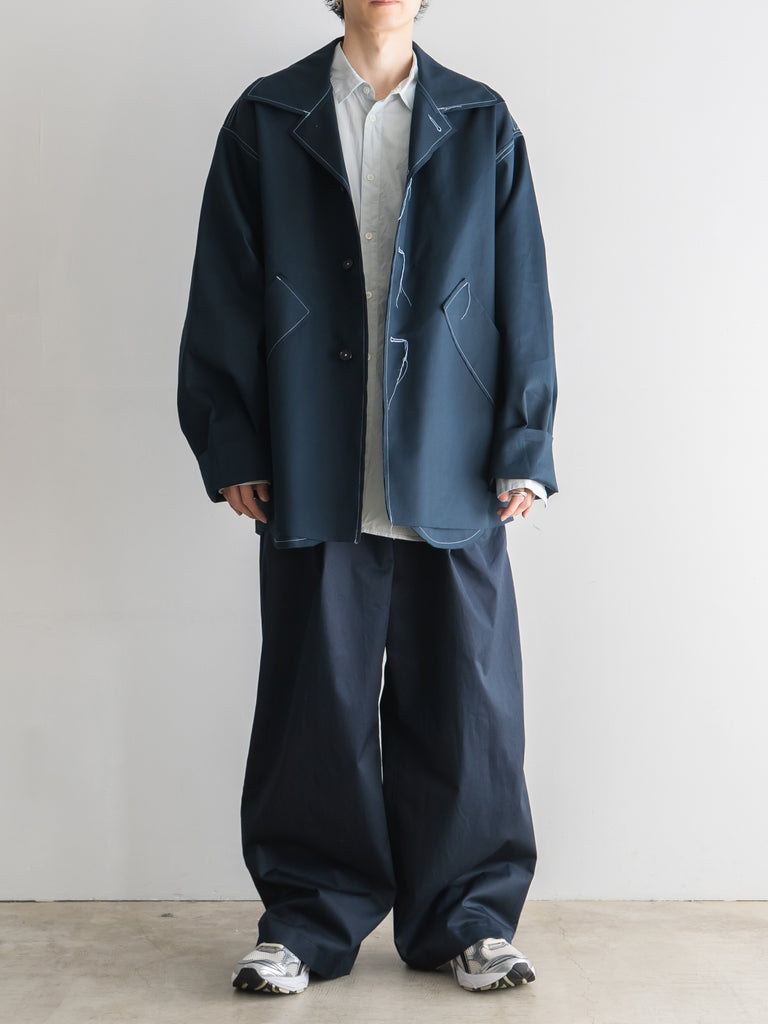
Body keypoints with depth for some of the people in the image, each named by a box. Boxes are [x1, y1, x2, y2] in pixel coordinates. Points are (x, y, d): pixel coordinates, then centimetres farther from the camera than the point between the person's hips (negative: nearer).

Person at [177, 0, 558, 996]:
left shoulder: (482, 124, 10)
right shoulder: (266, 121, 9)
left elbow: (523, 297, 7)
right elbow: (225, 296, 6)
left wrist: (523, 451, 0)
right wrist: (233, 448, 0)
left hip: (452, 476, 1)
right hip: (316, 476, 0)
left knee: (463, 700, 6)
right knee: (317, 702, 5)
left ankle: (467, 919, 21)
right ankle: (310, 918, 21)